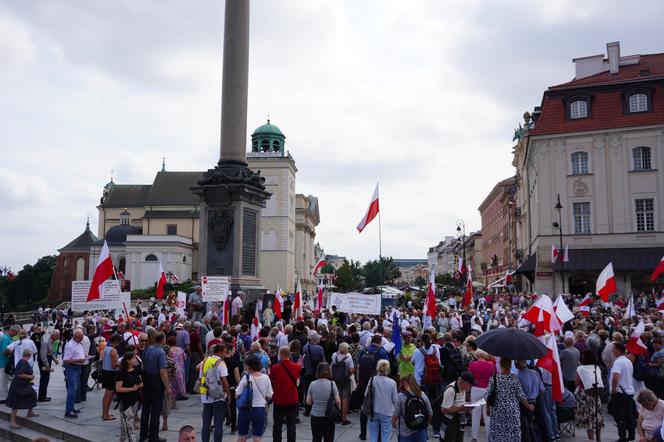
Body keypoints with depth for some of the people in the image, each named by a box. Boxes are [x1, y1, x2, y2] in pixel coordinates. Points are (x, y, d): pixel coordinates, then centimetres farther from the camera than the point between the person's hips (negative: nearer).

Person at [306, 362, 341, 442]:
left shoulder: (312, 384, -5)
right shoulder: (332, 384, -10)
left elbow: (308, 402, 0)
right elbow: (338, 401, -9)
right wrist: (339, 409, 10)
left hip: (315, 416, 2)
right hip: (328, 417, -2)